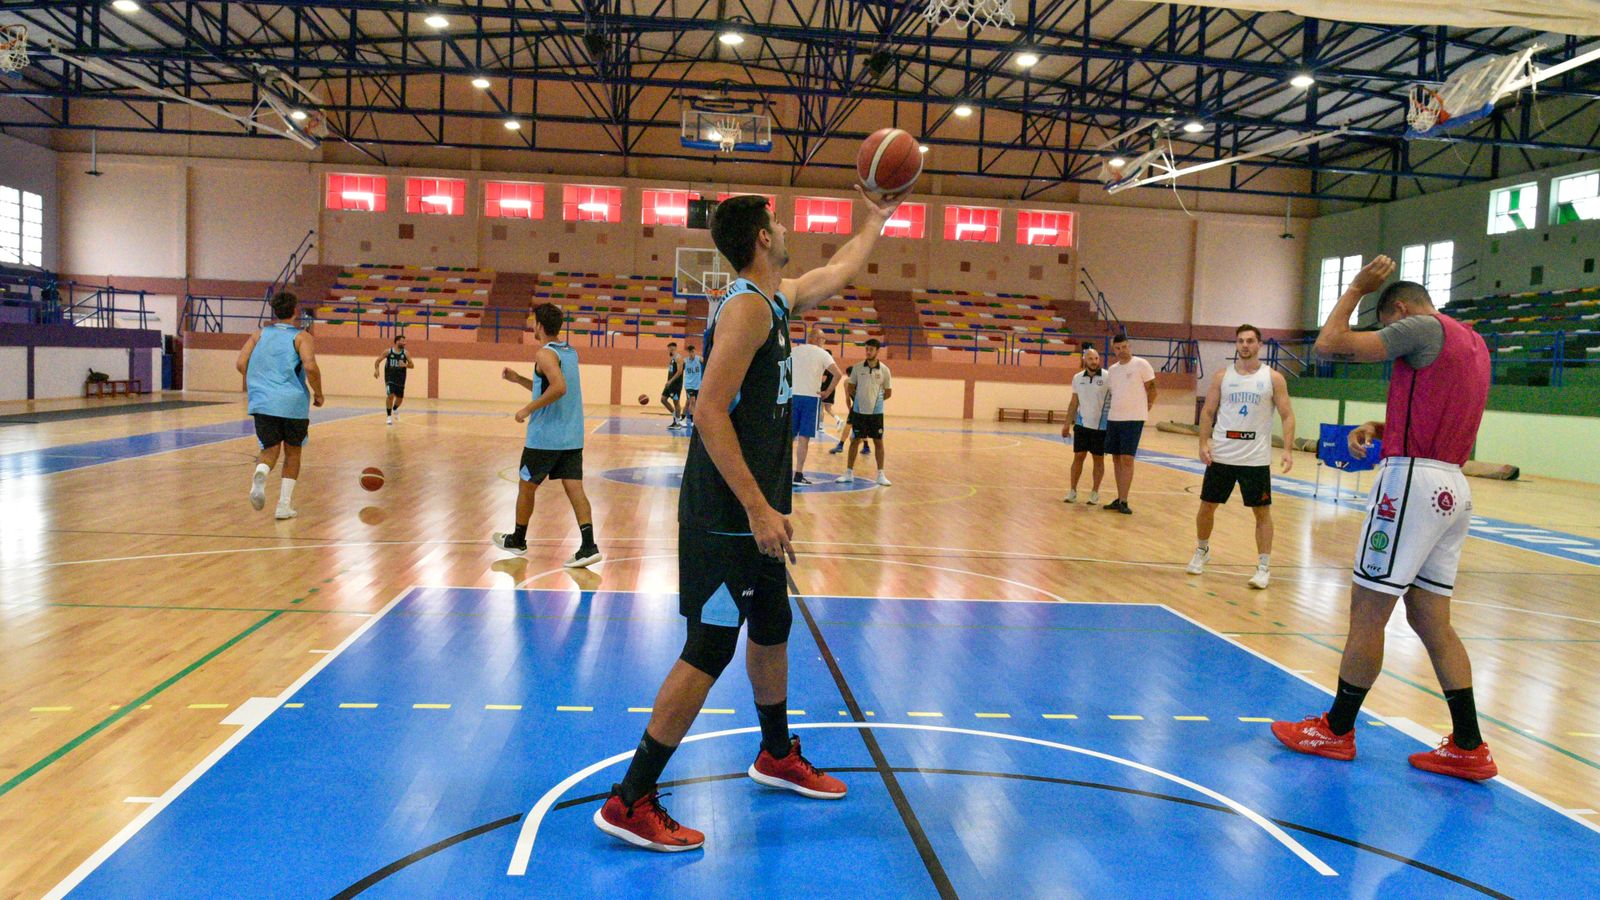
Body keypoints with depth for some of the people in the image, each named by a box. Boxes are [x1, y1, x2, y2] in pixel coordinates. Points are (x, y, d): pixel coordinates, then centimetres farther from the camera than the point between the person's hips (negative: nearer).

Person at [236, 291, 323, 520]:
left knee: (270, 449, 11)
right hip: (293, 402, -2)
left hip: (262, 401, 2)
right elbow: (310, 366, -16)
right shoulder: (302, 337, 0)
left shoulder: (259, 335, 12)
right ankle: (284, 505, 11)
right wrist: (318, 394, -2)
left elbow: (241, 364, 5)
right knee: (292, 452, 13)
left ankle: (260, 473, -24)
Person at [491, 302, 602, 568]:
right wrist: (518, 379, 24)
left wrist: (528, 409, -20)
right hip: (572, 436, 7)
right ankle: (588, 546, -12)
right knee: (575, 489, 0)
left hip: (545, 436, -7)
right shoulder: (570, 352, 14)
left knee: (526, 486, 12)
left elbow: (558, 388, -28)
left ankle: (517, 540, 27)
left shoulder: (545, 354, -12)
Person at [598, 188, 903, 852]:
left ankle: (777, 758, 42)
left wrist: (875, 221, 41)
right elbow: (711, 411, -25)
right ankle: (629, 803, 3)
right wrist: (758, 509, -28)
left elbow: (836, 273, 35)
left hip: (753, 512, 10)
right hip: (729, 516, -10)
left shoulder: (776, 298, 13)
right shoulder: (748, 306, -17)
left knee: (772, 629, 21)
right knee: (709, 650, -7)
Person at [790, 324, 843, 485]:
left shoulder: (793, 351, 11)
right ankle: (798, 475, 0)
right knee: (804, 438, 0)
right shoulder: (822, 353, 0)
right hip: (811, 398, -3)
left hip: (792, 396, 3)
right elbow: (838, 374, -12)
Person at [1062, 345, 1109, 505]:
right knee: (1078, 457, 4)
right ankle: (1073, 491, 11)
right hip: (1082, 424, 3)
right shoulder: (1077, 378, 5)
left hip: (1100, 426, -3)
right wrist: (1067, 424, 9)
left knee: (1098, 459, 5)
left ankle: (1095, 493, 14)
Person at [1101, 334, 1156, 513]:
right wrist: (1116, 409, 14)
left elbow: (1151, 389, -4)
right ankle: (1119, 499, 16)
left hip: (1133, 419, -6)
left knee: (1127, 459, -9)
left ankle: (1123, 501, -6)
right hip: (1113, 418, 6)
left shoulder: (1141, 364, -6)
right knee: (1116, 459, 8)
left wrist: (1146, 408, -1)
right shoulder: (1112, 369, 12)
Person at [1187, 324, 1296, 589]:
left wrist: (1288, 449, -13)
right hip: (1221, 455, 2)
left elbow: (1287, 416, -1)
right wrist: (1204, 443, -7)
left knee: (1262, 512, 1)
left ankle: (1264, 567, 9)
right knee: (1207, 506, 9)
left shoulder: (1273, 378, 0)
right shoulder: (1223, 376, 4)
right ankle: (1202, 552, 32)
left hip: (1256, 458, -2)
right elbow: (1208, 411, 6)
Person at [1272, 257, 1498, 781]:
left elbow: (1329, 344, -11)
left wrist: (1356, 288, 3)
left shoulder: (1422, 327, -7)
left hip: (1413, 480, -9)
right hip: (1453, 485, 9)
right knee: (1431, 619, 12)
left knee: (1367, 610, 0)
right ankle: (1467, 747, 14)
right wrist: (1378, 428, 11)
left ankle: (1336, 730, 11)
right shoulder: (1473, 343, 21)